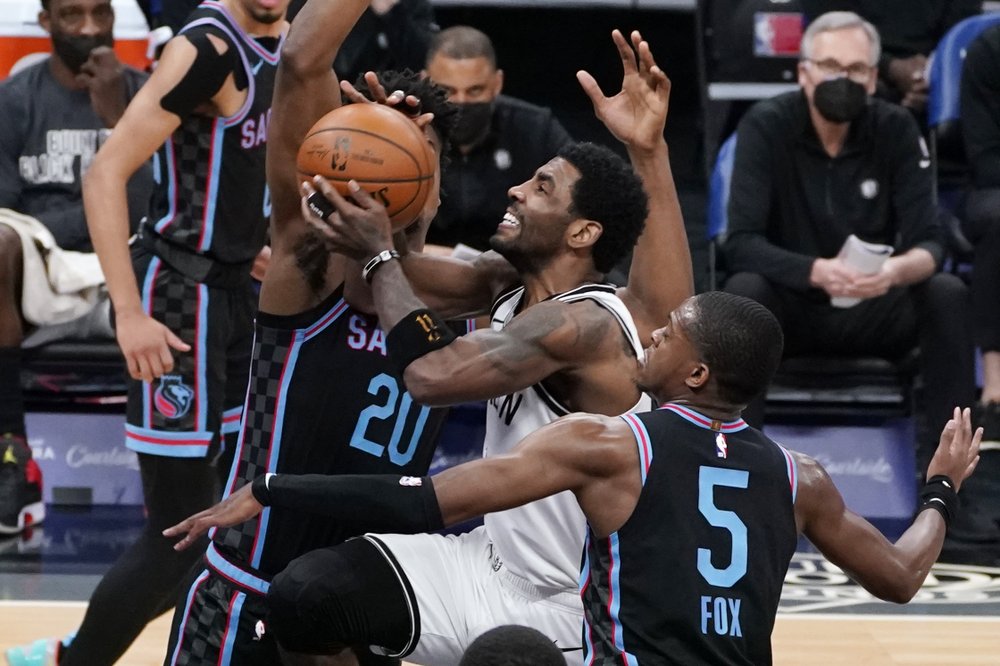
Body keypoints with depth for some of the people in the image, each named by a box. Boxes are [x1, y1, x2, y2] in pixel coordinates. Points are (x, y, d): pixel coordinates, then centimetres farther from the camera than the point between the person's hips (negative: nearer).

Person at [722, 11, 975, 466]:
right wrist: (815, 272, -40)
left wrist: (898, 270, -38)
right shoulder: (766, 126, -13)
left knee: (948, 294, -26)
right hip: (790, 306, -2)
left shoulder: (896, 129, -8)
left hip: (872, 310, 2)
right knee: (743, 291, -33)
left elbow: (928, 242, -13)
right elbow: (741, 242, -21)